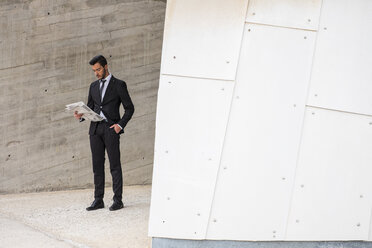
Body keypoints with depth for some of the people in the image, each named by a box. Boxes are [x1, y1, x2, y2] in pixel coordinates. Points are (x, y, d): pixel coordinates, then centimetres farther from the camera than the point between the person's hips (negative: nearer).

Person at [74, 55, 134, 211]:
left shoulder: (119, 85, 1)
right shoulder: (93, 86, 17)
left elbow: (129, 108, 1)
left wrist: (121, 124, -11)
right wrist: (81, 115, -2)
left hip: (111, 128, -5)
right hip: (95, 128, 5)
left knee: (115, 165, -4)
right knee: (97, 165, 4)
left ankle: (118, 200, -2)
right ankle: (98, 200, 8)